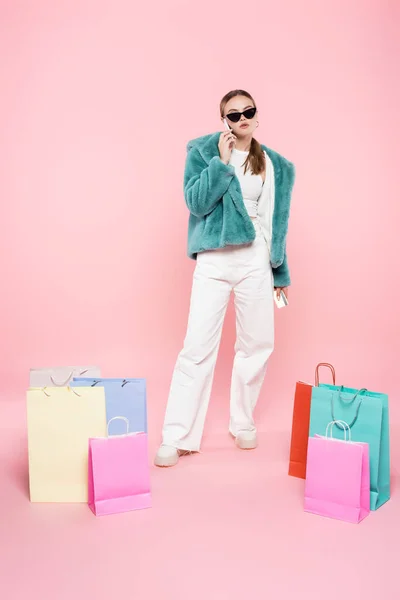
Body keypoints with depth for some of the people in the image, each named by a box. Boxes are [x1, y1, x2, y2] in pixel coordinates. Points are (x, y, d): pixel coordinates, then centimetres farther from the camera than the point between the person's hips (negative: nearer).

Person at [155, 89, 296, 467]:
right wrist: (222, 162, -15)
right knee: (198, 347, -7)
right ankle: (177, 437, 2)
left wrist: (281, 271, 14)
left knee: (257, 344, 8)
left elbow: (277, 222, 14)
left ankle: (242, 423, 27)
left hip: (256, 261, 4)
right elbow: (195, 202, -9)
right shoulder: (203, 151, 3)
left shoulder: (276, 165, 12)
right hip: (214, 260, -3)